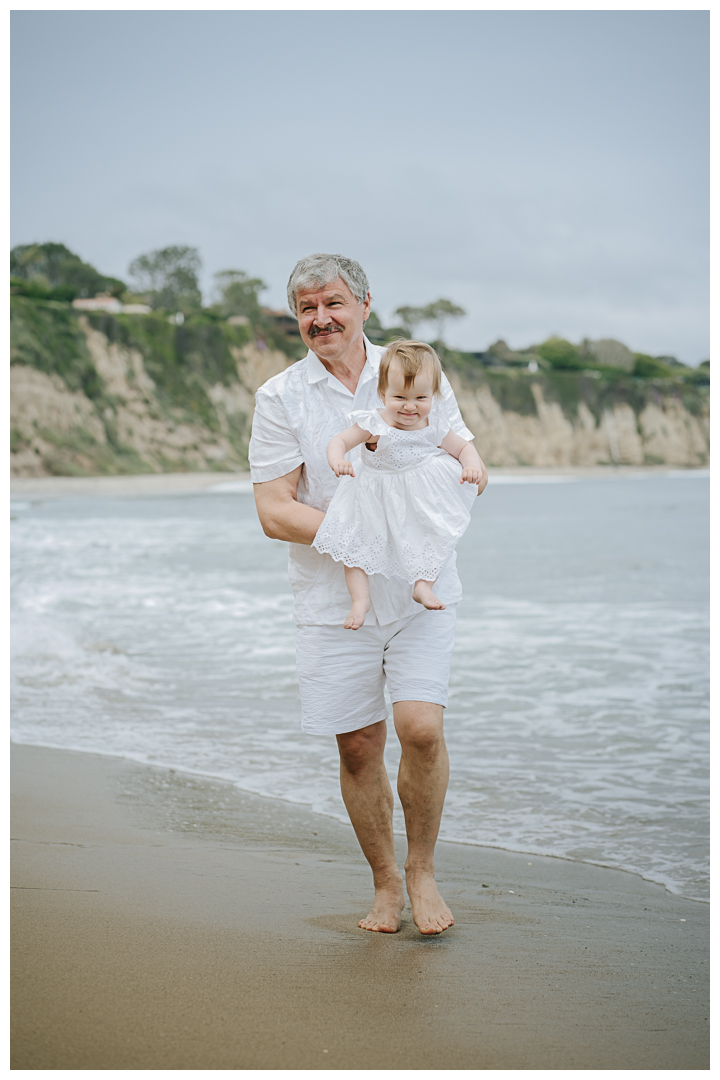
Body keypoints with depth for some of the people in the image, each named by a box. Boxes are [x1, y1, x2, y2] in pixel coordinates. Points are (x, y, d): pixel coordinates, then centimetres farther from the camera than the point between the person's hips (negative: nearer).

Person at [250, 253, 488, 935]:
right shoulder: (279, 398, -1)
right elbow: (274, 512, -7)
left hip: (421, 592, 0)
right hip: (335, 600, 0)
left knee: (420, 727, -14)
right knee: (359, 747, 4)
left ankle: (422, 870, 9)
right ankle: (385, 884, 23)